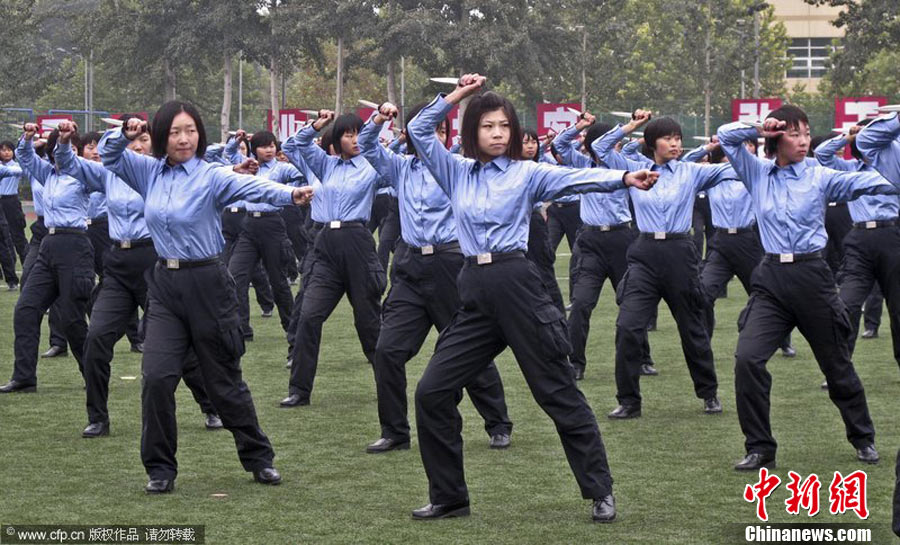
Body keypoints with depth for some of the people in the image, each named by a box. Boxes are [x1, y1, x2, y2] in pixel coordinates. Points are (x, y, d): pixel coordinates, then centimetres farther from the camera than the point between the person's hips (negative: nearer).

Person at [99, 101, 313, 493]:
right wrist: (124, 134, -6)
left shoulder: (210, 177, -10)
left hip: (206, 284, -4)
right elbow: (109, 156, 17)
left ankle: (259, 458, 25)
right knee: (157, 378, -9)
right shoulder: (151, 172, 5)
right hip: (165, 285, 4)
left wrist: (289, 194, -47)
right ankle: (160, 468, 5)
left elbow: (250, 187, -27)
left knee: (224, 379, 7)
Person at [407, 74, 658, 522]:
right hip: (474, 294, 4)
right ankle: (448, 496, 13)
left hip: (516, 285, -4)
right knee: (432, 392, 1)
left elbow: (576, 179, -12)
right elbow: (419, 131, 14)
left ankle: (600, 492, 8)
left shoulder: (527, 173, 2)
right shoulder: (456, 172, 14)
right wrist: (454, 96, 6)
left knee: (558, 392, -1)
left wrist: (623, 178, -27)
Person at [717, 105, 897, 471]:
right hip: (771, 279, 2)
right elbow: (726, 136, 10)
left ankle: (863, 438, 31)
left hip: (811, 276, -2)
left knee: (836, 364, 9)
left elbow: (863, 182, -15)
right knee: (747, 358, -14)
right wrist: (759, 130, -6)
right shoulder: (758, 174, 8)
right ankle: (760, 449, -3)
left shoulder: (820, 177, -1)